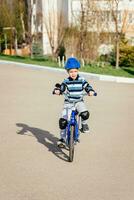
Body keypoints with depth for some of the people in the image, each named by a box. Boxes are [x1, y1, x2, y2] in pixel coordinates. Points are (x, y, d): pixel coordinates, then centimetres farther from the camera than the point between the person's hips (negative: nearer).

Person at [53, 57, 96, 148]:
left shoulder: (82, 80, -4)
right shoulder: (66, 81, -3)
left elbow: (87, 86, -10)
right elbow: (61, 88, -11)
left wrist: (91, 91, -31)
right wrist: (57, 90, -33)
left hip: (79, 102, -1)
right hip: (68, 103, 1)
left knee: (85, 114, -31)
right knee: (63, 120, -11)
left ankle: (84, 124, 4)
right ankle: (62, 138, 8)